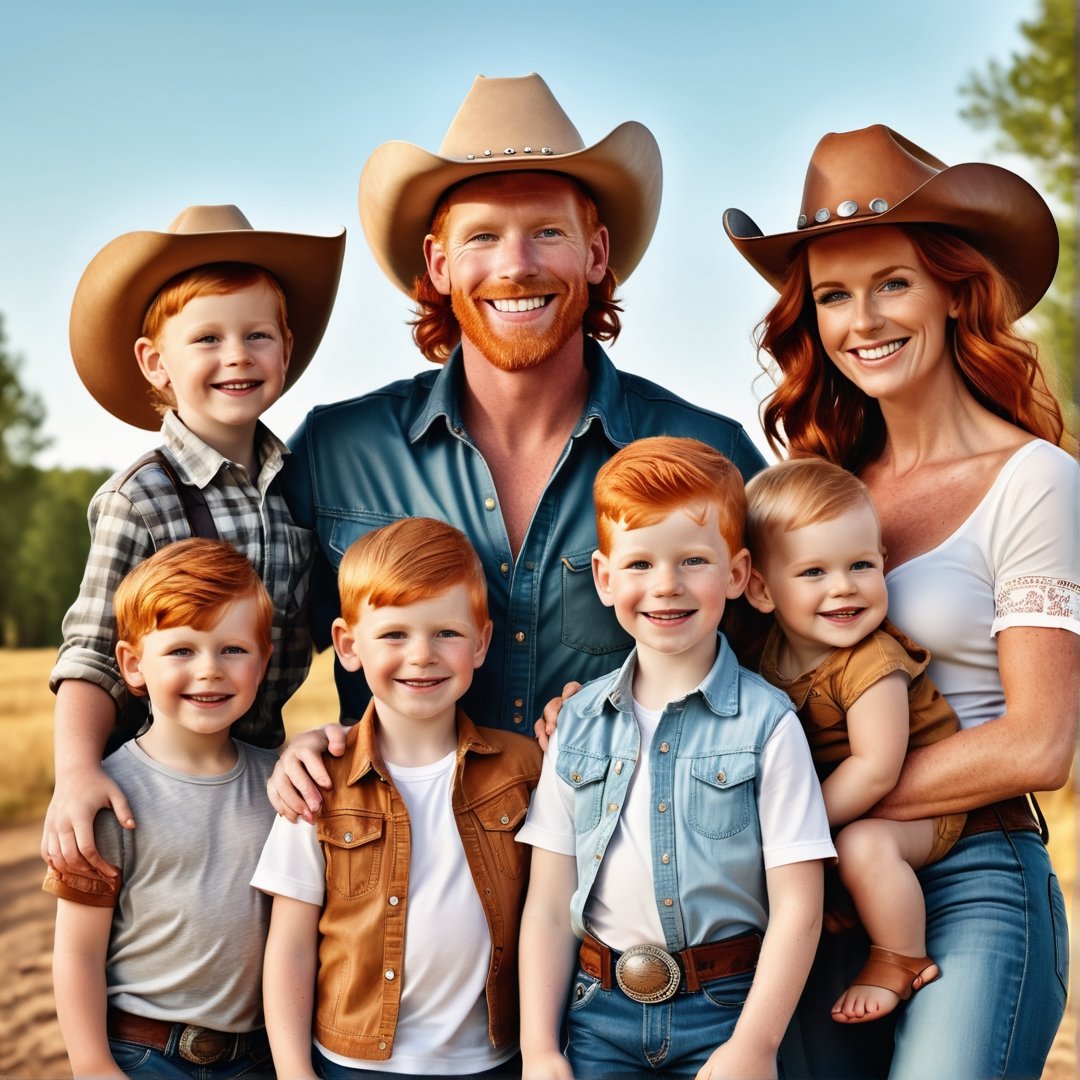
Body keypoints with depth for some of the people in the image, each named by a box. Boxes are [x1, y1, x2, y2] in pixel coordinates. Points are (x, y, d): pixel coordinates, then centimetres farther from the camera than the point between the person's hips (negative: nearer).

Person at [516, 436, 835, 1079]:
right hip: (601, 1016, 3)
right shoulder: (579, 721, 3)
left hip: (723, 1012, -2)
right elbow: (549, 902, 3)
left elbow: (797, 906, -8)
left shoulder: (766, 722, -7)